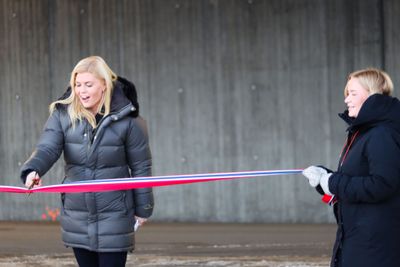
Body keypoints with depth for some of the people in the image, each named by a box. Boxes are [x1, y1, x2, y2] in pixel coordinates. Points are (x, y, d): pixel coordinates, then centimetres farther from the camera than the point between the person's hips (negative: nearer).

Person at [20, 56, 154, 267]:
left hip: (114, 216, -3)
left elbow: (141, 166, -2)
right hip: (77, 216, 3)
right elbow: (47, 148, -15)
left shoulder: (126, 118, -9)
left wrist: (142, 208, 2)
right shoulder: (63, 114, -2)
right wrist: (33, 170, -36)